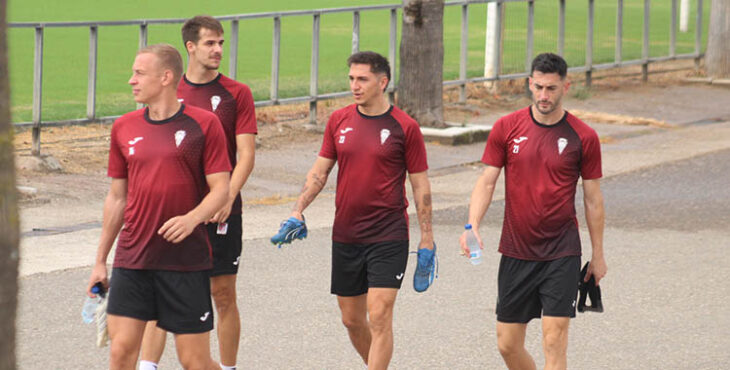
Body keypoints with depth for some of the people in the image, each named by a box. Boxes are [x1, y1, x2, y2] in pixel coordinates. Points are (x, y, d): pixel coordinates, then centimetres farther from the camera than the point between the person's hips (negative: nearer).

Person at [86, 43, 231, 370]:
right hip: (132, 259, 4)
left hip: (187, 261, -3)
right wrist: (100, 261, 16)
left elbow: (221, 189, -5)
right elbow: (117, 197, 16)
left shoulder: (204, 124, -4)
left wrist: (191, 219, -25)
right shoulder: (124, 128, 9)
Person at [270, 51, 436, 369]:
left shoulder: (404, 127, -5)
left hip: (388, 237, -5)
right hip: (345, 236, 5)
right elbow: (319, 171, 11)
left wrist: (426, 241, -2)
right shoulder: (339, 121, 6)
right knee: (351, 319, 12)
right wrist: (297, 213, -2)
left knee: (379, 316, -12)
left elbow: (421, 185, -1)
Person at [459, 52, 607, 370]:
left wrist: (598, 255, 8)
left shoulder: (584, 138, -3)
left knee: (554, 343, -10)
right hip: (515, 252, 3)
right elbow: (487, 181, 2)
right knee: (508, 344, 7)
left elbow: (593, 199, 5)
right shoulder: (507, 128, 1)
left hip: (561, 254, -3)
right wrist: (472, 225, -15)